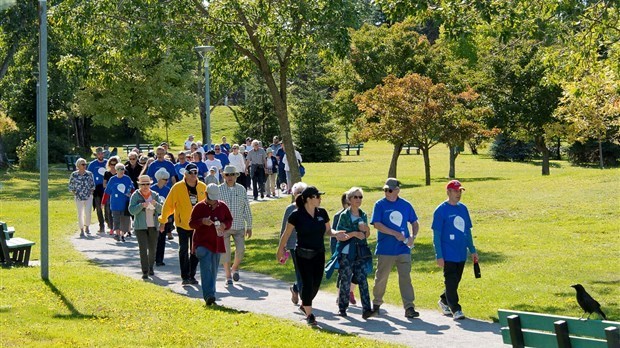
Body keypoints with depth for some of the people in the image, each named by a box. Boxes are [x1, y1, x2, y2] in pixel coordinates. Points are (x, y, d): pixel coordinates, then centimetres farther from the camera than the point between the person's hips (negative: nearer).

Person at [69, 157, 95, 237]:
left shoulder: (89, 174, 2)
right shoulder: (74, 175, -2)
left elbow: (92, 185, 12)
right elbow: (70, 186, 5)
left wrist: (91, 192, 2)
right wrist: (75, 194, -2)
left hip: (88, 197, 1)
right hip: (79, 197, -1)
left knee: (88, 213, -5)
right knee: (80, 214, 3)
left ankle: (87, 227, 16)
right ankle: (81, 230, 11)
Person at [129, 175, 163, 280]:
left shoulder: (155, 195, 7)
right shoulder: (135, 195, -2)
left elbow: (161, 210, 3)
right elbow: (132, 210, -9)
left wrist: (156, 204, -17)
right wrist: (141, 205, -24)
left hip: (154, 226, 3)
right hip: (140, 227, -3)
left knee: (152, 248, 9)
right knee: (143, 248, -9)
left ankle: (151, 268, 26)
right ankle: (145, 271, -9)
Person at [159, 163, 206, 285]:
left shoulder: (203, 187, 1)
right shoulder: (177, 187, -8)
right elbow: (168, 204, -4)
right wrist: (163, 221, -4)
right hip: (182, 223, -3)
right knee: (184, 250, -2)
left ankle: (192, 275, 16)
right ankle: (185, 277, 2)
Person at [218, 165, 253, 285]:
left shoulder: (241, 189, 4)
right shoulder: (219, 190, -3)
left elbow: (246, 209, 8)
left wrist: (249, 226, 7)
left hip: (239, 226, 2)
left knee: (240, 249, -3)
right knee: (225, 251, 1)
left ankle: (235, 268, 25)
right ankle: (228, 276, 13)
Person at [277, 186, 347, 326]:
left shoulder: (322, 213, 0)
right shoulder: (297, 215, -14)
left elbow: (327, 230, 10)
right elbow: (287, 233, -4)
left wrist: (335, 234, -11)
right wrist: (280, 249, 3)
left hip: (319, 253, 5)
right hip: (303, 255, -5)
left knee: (316, 283, 8)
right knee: (307, 283, -6)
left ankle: (304, 305, 34)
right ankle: (309, 314, 4)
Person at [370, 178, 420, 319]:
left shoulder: (405, 205, 7)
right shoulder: (380, 205, -1)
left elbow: (414, 222, 16)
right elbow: (377, 224, -11)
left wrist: (413, 236, -3)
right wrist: (396, 234, -18)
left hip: (403, 249, 1)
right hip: (385, 249, -1)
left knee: (405, 278, -4)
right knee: (381, 277, 10)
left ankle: (409, 307, -5)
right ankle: (376, 303, 29)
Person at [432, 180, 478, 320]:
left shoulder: (463, 208, 11)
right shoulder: (441, 210, -8)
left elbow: (467, 231, 18)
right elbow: (436, 235, -10)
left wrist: (472, 250, 16)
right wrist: (439, 256, -14)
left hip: (461, 254, 6)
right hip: (448, 255, -6)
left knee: (455, 281, 14)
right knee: (451, 282, -5)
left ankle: (444, 301, 33)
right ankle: (456, 309, -2)